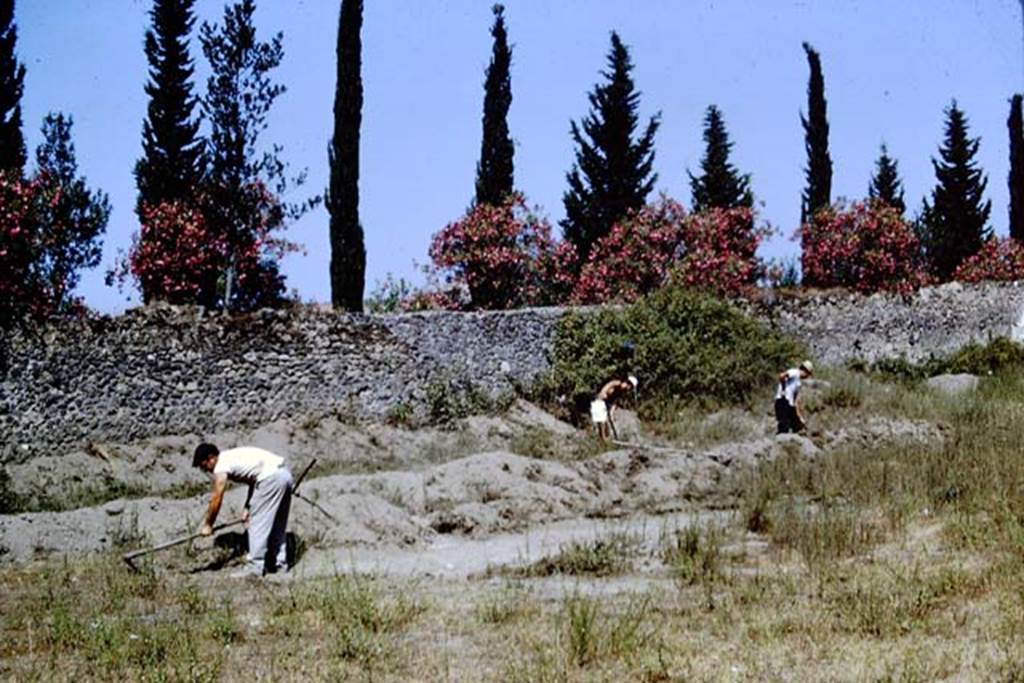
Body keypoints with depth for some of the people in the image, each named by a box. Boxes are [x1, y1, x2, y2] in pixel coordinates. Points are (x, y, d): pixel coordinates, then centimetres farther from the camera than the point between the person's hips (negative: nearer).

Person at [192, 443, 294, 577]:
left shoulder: (221, 465, -5)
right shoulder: (231, 457, 22)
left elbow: (217, 499, -3)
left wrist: (208, 525, 6)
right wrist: (247, 508, 18)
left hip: (271, 478, -10)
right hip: (284, 474, 10)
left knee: (257, 524, -3)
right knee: (276, 525, 18)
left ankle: (255, 567, -1)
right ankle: (279, 563, 24)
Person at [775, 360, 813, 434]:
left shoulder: (798, 382, 27)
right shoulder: (795, 372, -2)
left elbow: (796, 401, 24)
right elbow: (781, 376, -23)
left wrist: (801, 417, 19)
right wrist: (783, 389, -11)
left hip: (789, 404, 10)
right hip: (783, 401, -10)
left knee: (797, 428, 11)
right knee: (784, 428, -16)